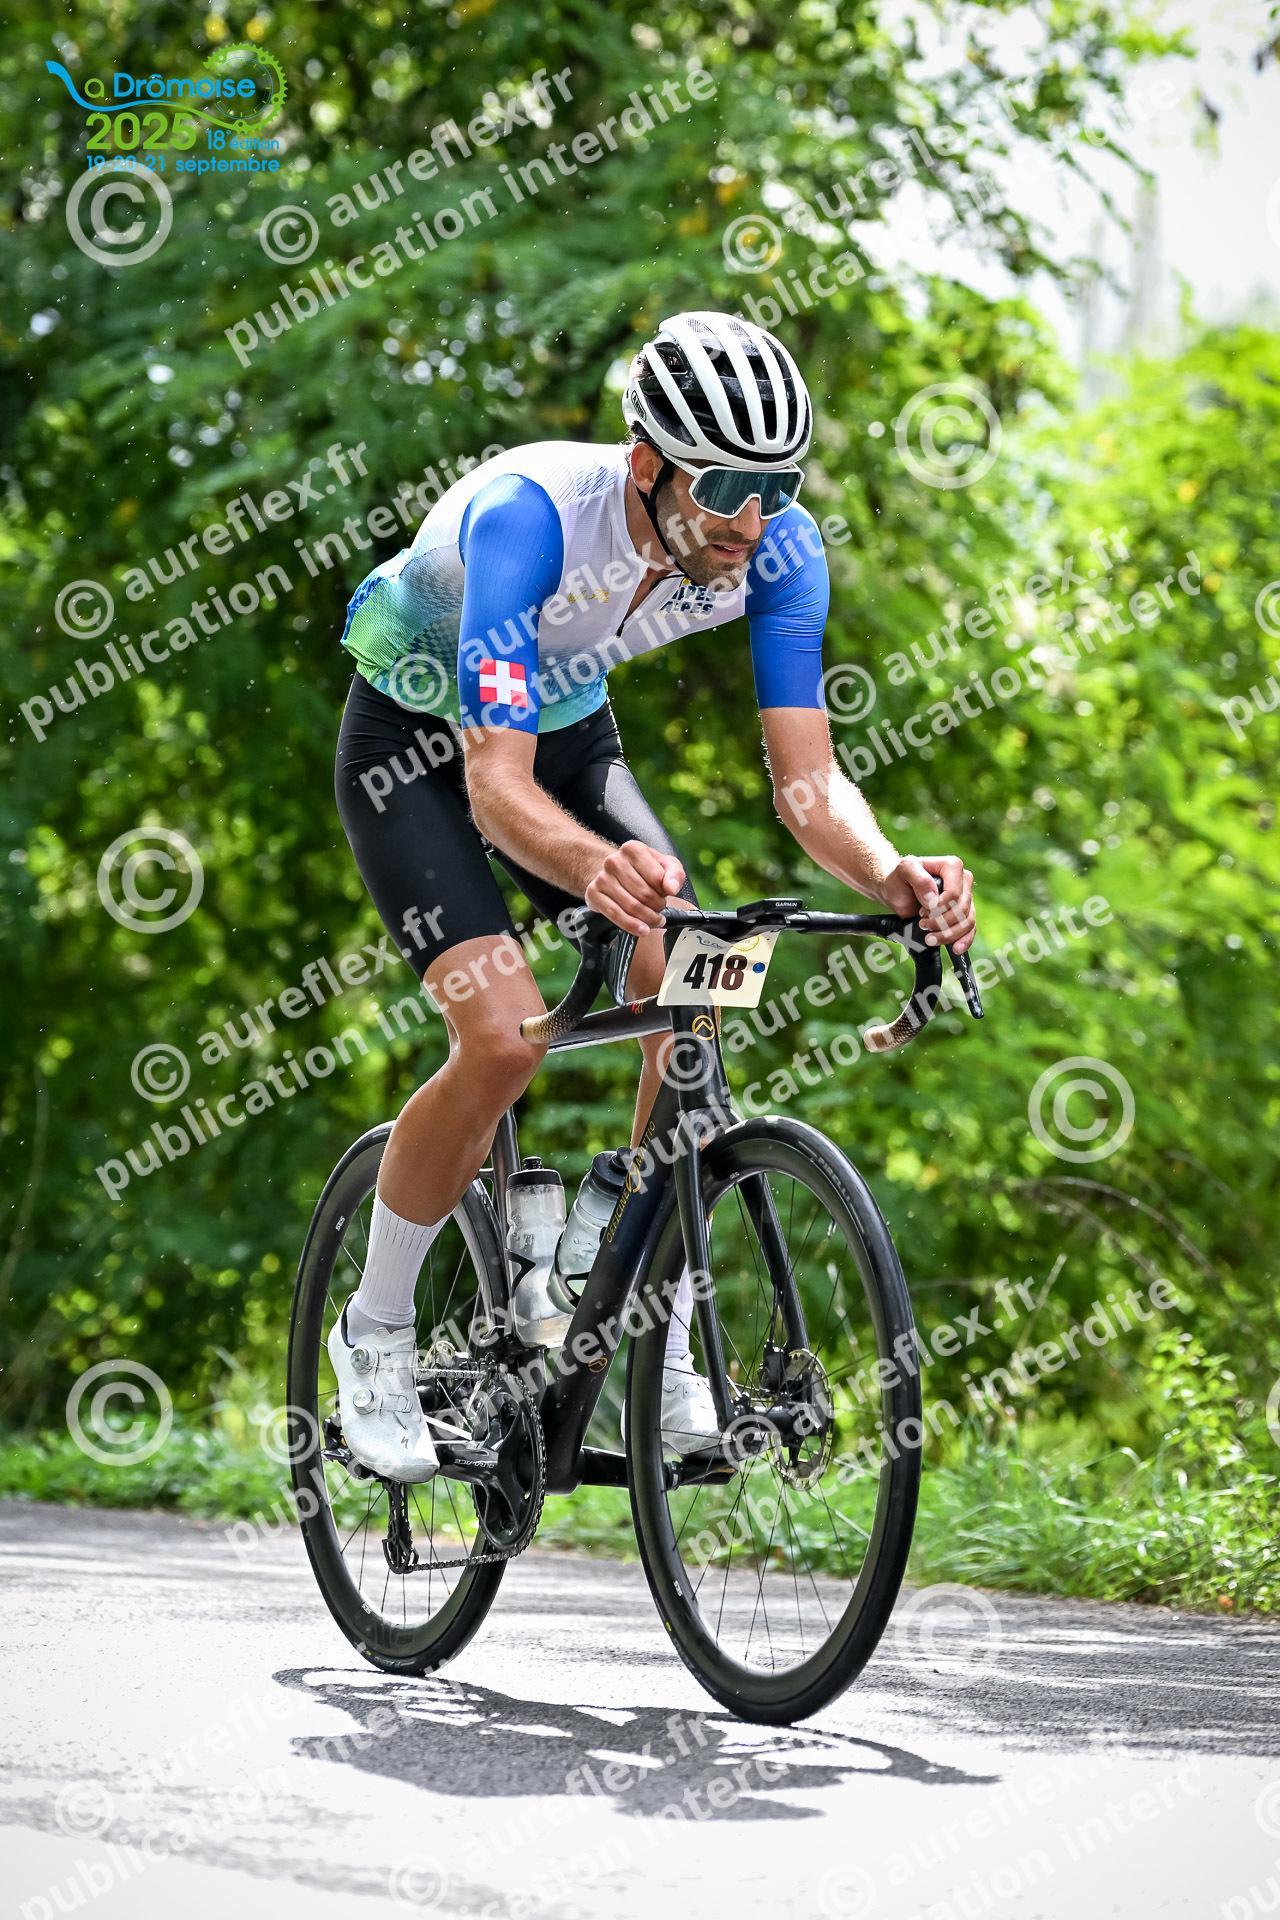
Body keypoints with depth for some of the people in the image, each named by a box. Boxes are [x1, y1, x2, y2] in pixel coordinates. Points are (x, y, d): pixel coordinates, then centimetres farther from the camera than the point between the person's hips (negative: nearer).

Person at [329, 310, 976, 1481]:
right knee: (505, 1039, -23)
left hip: (567, 728, 5)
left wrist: (891, 876, -46)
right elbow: (497, 782, -45)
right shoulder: (528, 515, -38)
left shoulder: (778, 547, -23)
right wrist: (595, 867, -66)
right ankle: (376, 1334, 0)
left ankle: (661, 1355, -3)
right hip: (417, 741, -5)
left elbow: (807, 778, -24)